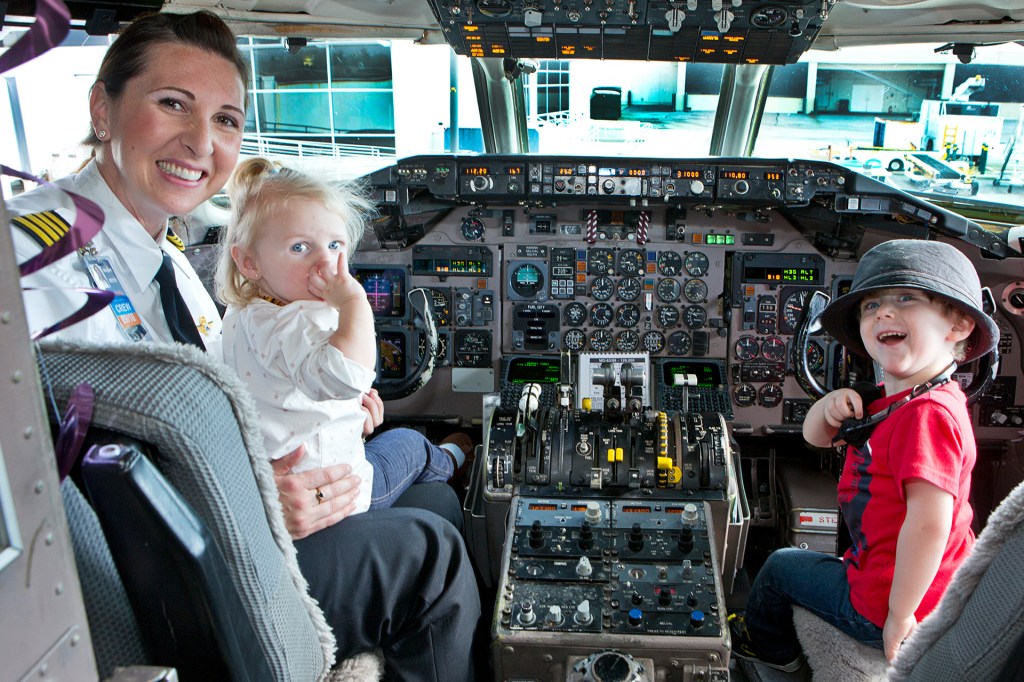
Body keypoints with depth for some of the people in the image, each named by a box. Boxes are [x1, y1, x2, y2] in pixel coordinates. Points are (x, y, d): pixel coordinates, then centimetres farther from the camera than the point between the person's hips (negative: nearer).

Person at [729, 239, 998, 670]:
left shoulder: (927, 414, -29)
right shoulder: (887, 400, 3)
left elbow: (928, 524, -35)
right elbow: (815, 436, 12)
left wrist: (899, 616, -27)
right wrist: (832, 406, -11)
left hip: (879, 608, -8)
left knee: (780, 565, 14)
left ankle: (765, 643, 44)